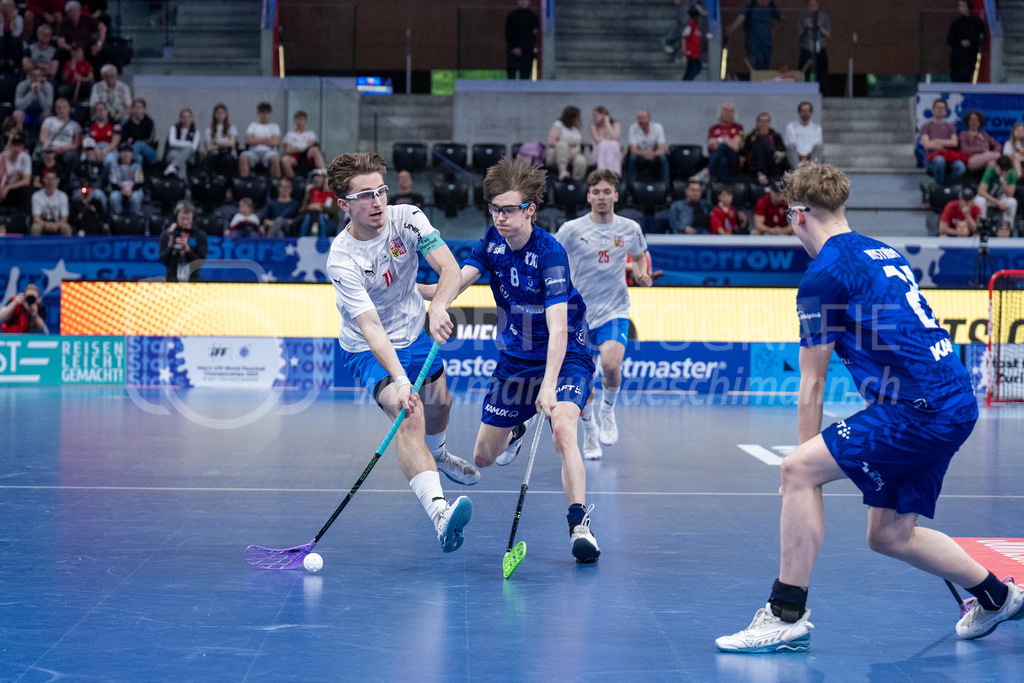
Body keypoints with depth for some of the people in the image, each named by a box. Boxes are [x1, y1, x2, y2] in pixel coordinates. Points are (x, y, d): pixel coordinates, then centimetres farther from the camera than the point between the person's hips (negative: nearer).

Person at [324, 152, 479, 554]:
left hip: (414, 332, 6)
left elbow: (450, 268, -29)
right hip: (369, 350, -6)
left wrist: (438, 307, -51)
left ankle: (436, 455, 58)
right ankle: (438, 512, -43)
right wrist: (397, 379, -50)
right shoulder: (341, 259, -30)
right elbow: (370, 325, -37)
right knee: (409, 414, -27)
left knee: (439, 401, 20)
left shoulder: (407, 219, -18)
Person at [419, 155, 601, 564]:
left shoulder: (550, 254, -25)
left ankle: (579, 525, -29)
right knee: (484, 457, 13)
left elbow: (558, 329, -34)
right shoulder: (493, 241, -6)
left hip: (563, 359, -6)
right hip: (513, 359, 6)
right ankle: (515, 430, 49)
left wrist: (548, 386, -45)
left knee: (562, 430, -34)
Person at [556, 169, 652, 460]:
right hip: (579, 315, 0)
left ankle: (608, 409, 3)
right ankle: (589, 429, 30)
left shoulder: (630, 229, 1)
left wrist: (642, 275, 0)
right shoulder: (571, 230, -5)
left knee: (611, 363, -28)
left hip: (614, 313, 0)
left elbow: (639, 256, 20)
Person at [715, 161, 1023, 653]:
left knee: (797, 469, -10)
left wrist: (811, 461, 7)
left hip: (921, 407, -9)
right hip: (957, 399, 9)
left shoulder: (824, 274, -7)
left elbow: (812, 386, -3)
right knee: (889, 534, 19)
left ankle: (787, 615, -9)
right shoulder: (883, 252, 19)